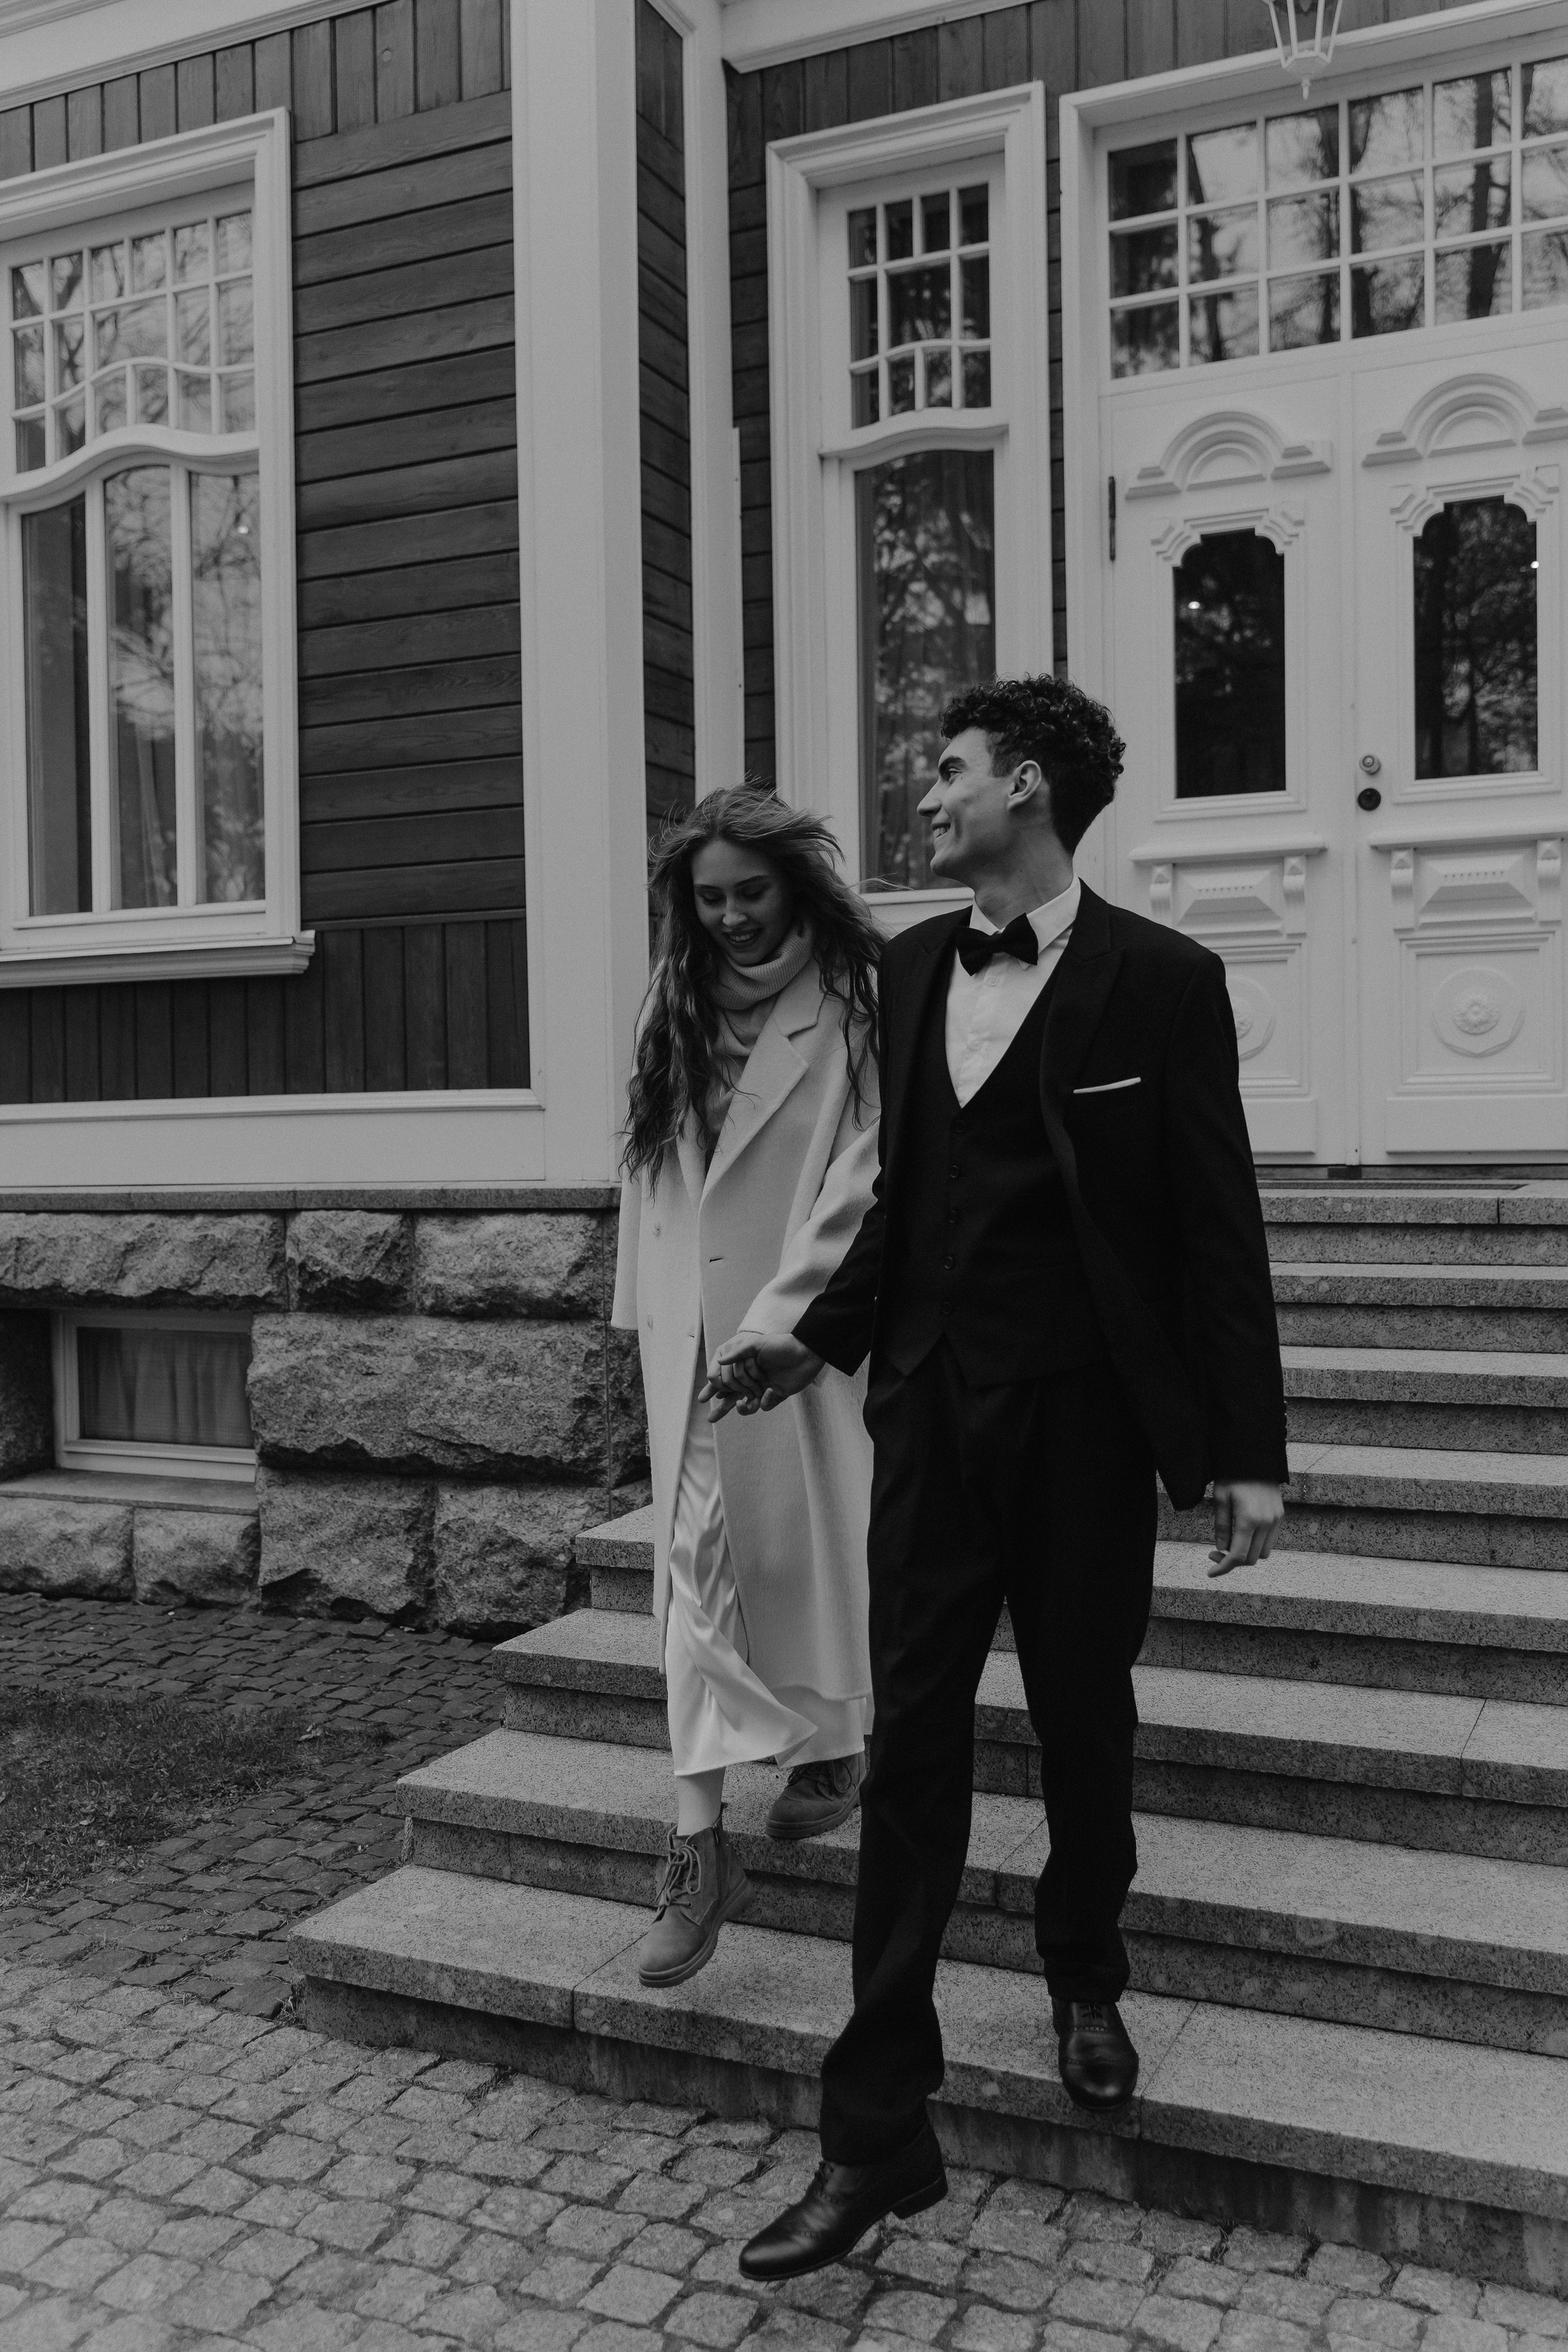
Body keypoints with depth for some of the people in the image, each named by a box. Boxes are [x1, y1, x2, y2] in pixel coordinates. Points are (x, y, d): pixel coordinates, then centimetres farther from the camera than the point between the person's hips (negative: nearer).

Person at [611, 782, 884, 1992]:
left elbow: (865, 1178, -13)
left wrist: (784, 1316, -19)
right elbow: (651, 1160, 11)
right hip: (693, 1325, 4)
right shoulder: (676, 1007, 9)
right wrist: (647, 1300, 6)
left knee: (812, 1541, 10)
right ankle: (700, 1843, 7)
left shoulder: (856, 1005, -7)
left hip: (811, 1324, -4)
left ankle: (833, 1745, 37)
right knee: (699, 1558, 2)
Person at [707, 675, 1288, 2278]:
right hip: (932, 1411, 4)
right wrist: (822, 1341, 4)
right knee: (910, 1749, 3)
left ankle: (1084, 1983, 43)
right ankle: (874, 2135, 12)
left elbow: (1217, 1227, -7)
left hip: (1084, 1422, -3)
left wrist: (1247, 1451, -8)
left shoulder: (1158, 979, -7)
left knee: (1083, 1728, 14)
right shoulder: (910, 968, 8)